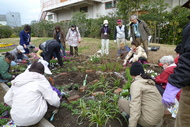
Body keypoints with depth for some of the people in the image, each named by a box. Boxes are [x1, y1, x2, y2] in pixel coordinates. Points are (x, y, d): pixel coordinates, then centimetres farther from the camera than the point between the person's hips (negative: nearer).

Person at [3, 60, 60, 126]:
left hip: (16, 119, 5)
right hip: (33, 119, -5)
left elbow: (7, 99, 14)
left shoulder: (16, 81, 7)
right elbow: (53, 101, -9)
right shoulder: (41, 80, -9)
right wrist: (57, 104, 13)